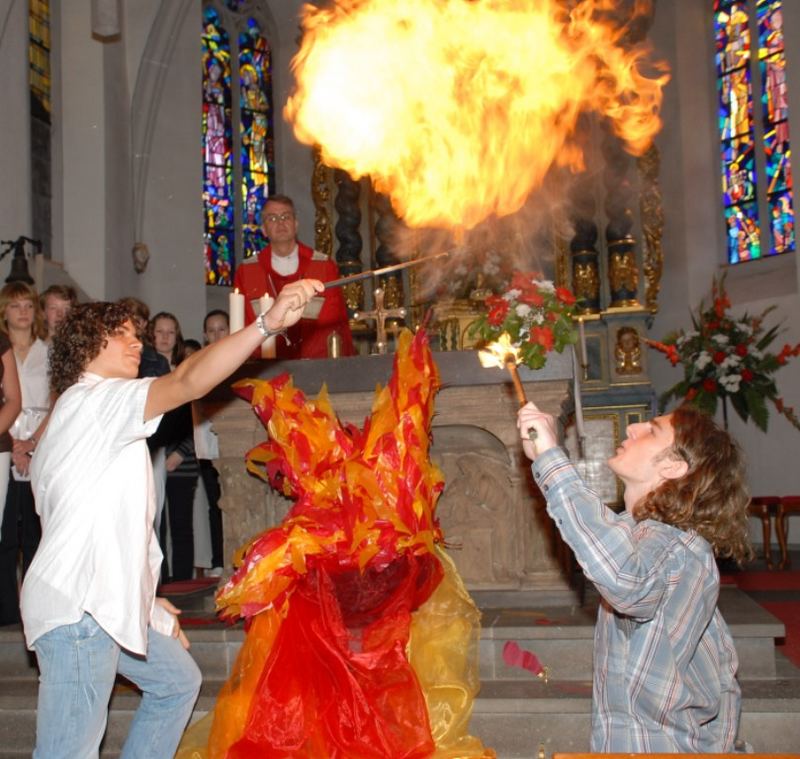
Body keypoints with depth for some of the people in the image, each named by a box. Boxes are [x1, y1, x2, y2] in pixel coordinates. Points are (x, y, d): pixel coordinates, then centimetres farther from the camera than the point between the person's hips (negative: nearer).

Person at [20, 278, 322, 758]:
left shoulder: (78, 413, 23)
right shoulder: (92, 399, -9)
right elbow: (187, 383, -29)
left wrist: (146, 601, 22)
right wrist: (268, 323, -37)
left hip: (106, 601, 11)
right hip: (77, 607, -11)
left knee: (178, 681, 22)